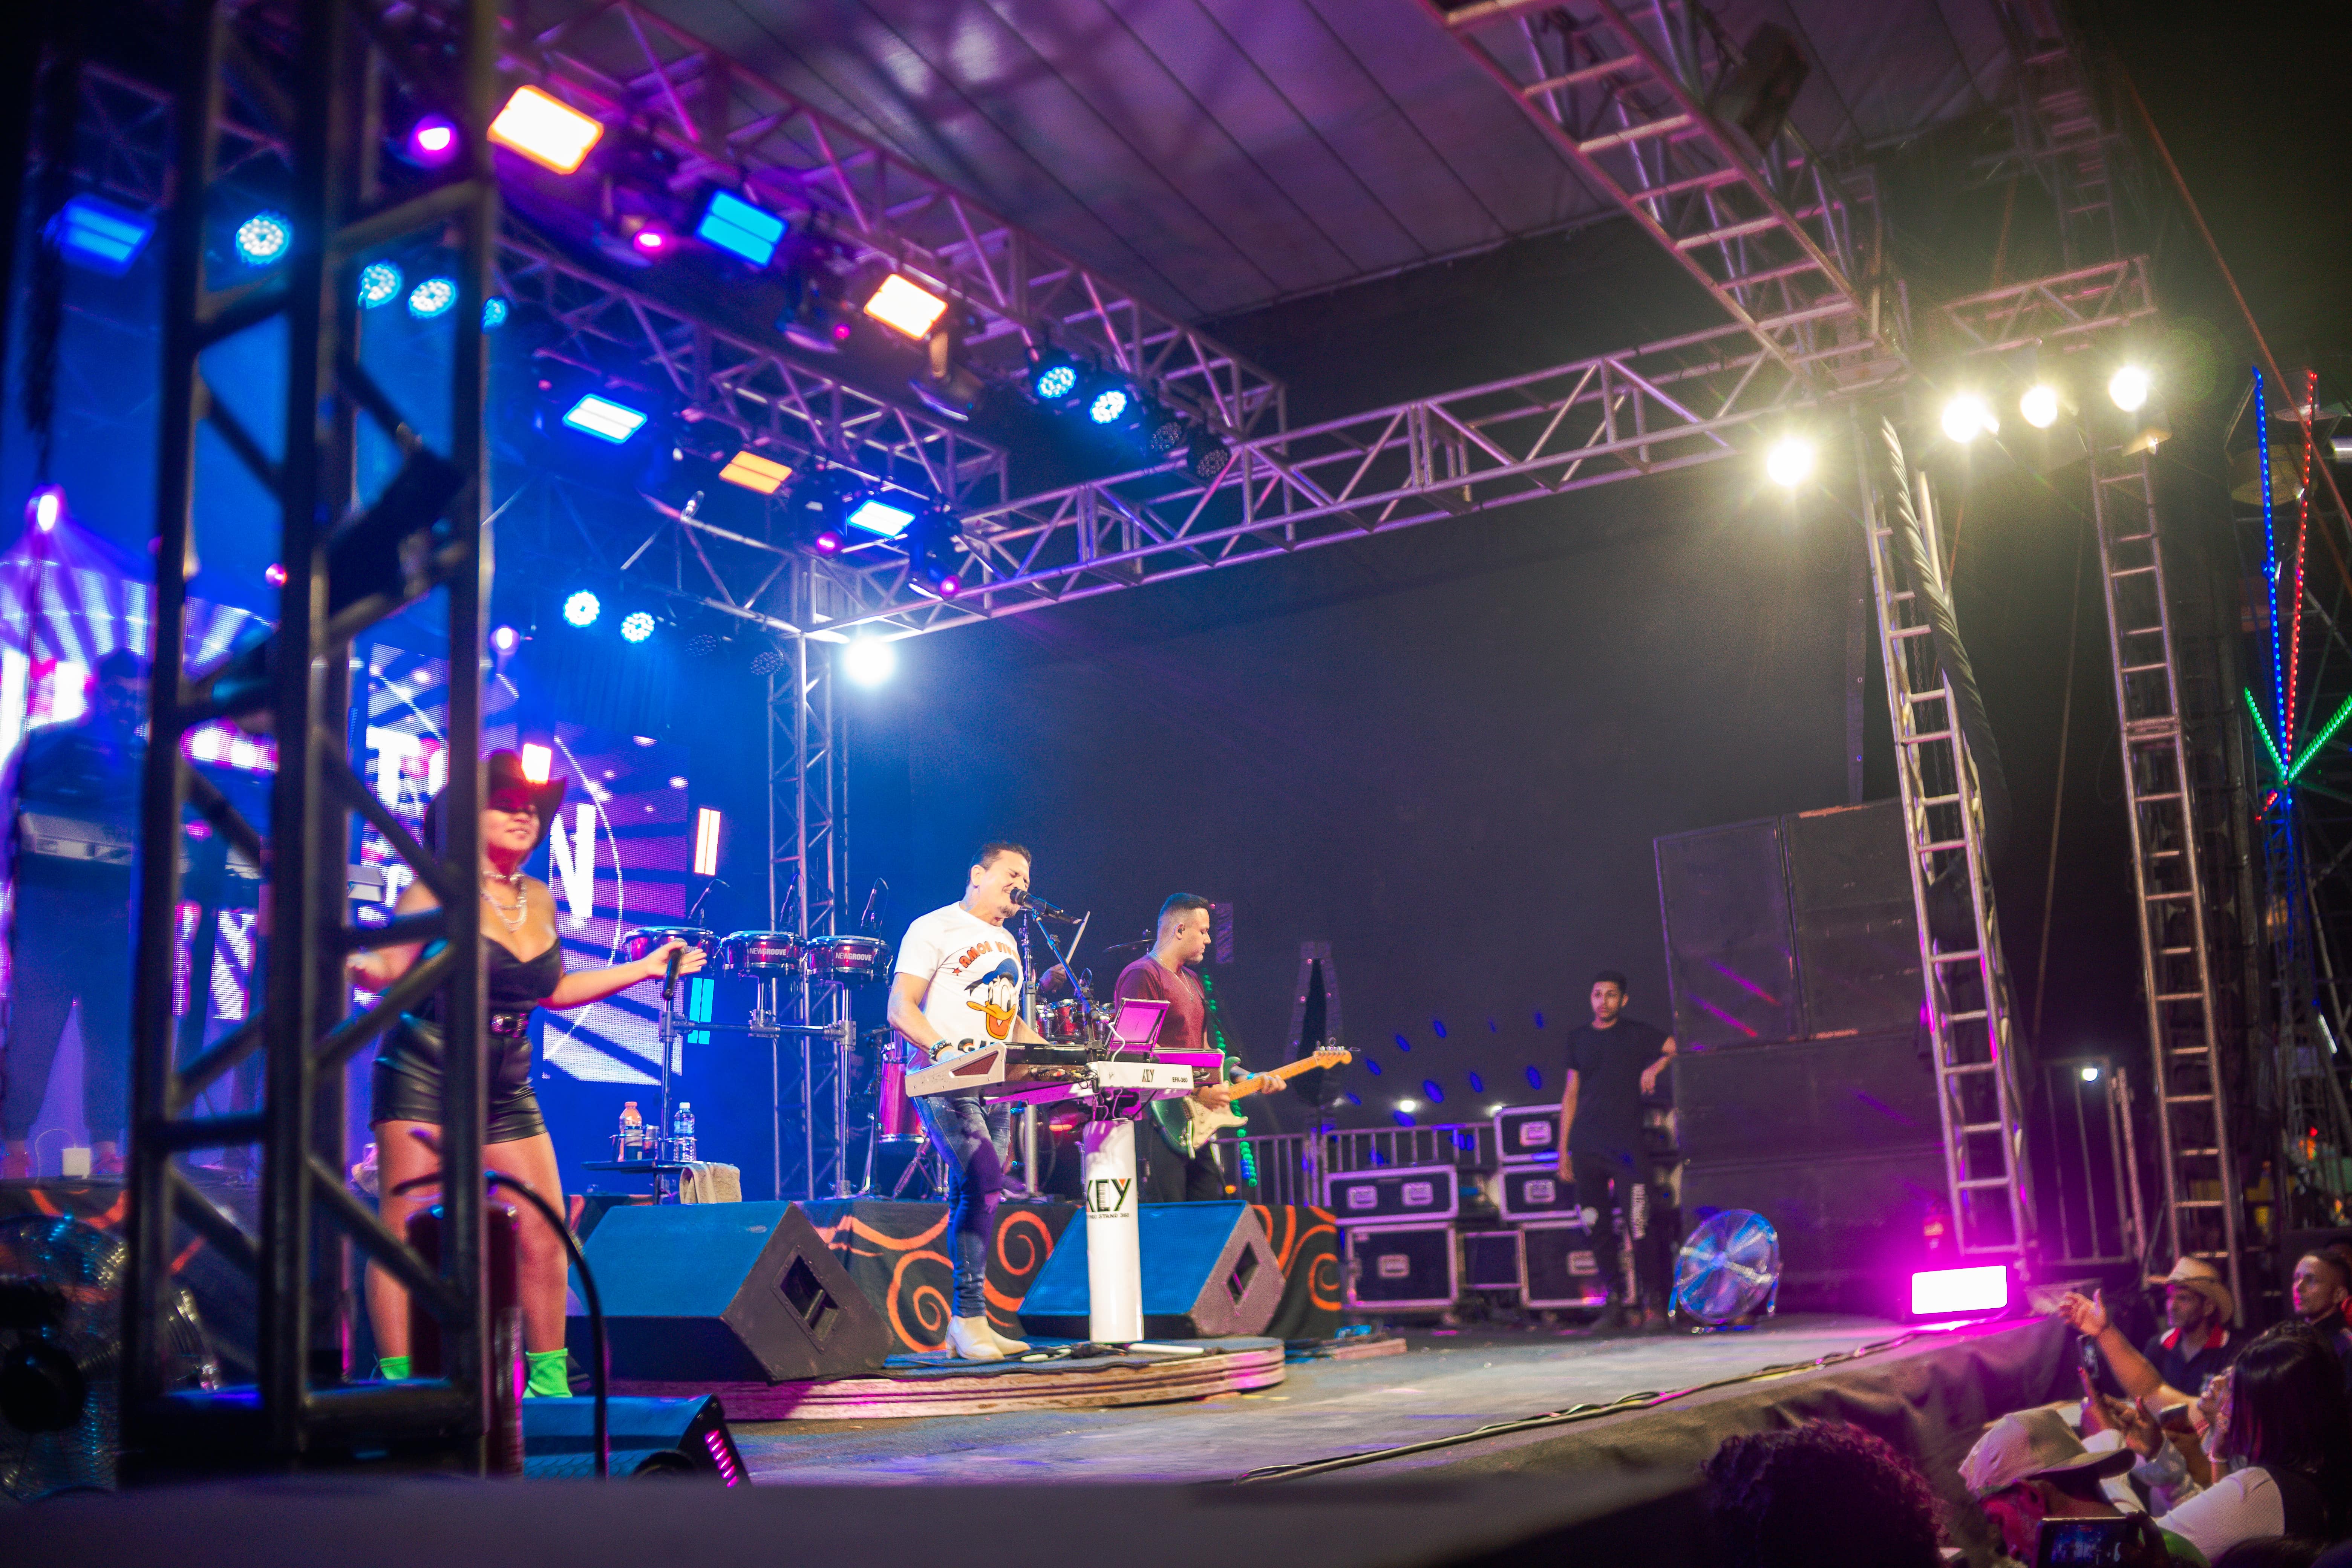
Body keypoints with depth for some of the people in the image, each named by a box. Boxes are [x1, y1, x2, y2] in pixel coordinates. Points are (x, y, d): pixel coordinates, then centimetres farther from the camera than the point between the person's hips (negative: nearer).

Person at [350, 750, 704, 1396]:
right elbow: (389, 969, -11)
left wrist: (646, 969, 24)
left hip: (506, 1092, 6)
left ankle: (548, 1380, 13)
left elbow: (554, 990, 22)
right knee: (407, 1229, -8)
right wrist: (356, 964, -34)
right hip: (425, 1078, -5)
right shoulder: (439, 890, -4)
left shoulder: (538, 898, 12)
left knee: (544, 1236, 2)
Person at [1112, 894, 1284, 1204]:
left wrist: (1248, 1079, 10)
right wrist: (1197, 1091, -18)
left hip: (1198, 1120, 9)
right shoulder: (1142, 976, -9)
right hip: (1162, 1118, -9)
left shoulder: (1191, 980, 21)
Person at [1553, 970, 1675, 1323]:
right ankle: (1614, 1301, 11)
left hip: (1626, 1146, -4)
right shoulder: (1579, 1039, 14)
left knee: (1639, 1227, -10)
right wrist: (1563, 1149, 13)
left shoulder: (1637, 1034, 4)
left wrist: (1656, 1066, -17)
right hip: (1585, 1147, 4)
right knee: (1599, 1228, 3)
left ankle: (1654, 1301, -1)